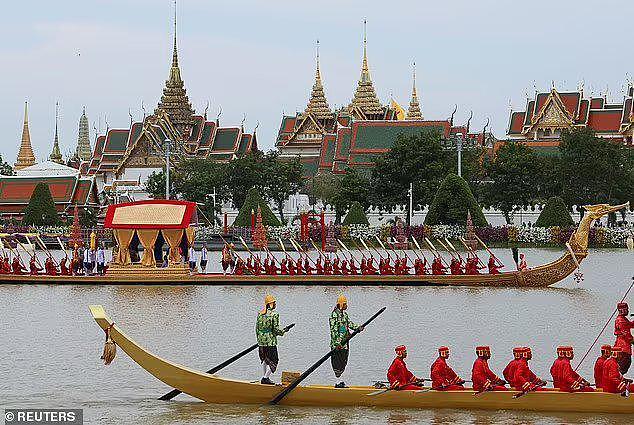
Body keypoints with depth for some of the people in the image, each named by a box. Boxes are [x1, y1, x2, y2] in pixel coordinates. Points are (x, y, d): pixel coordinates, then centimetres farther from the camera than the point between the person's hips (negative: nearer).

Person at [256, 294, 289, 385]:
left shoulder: (260, 313, 6)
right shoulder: (274, 314, -13)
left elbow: (257, 327, 10)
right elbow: (276, 329, -14)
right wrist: (282, 332, 5)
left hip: (261, 341, 7)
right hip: (271, 341, -7)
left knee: (265, 360, 18)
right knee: (273, 361, 1)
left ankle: (264, 377, 20)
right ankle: (266, 378, -8)